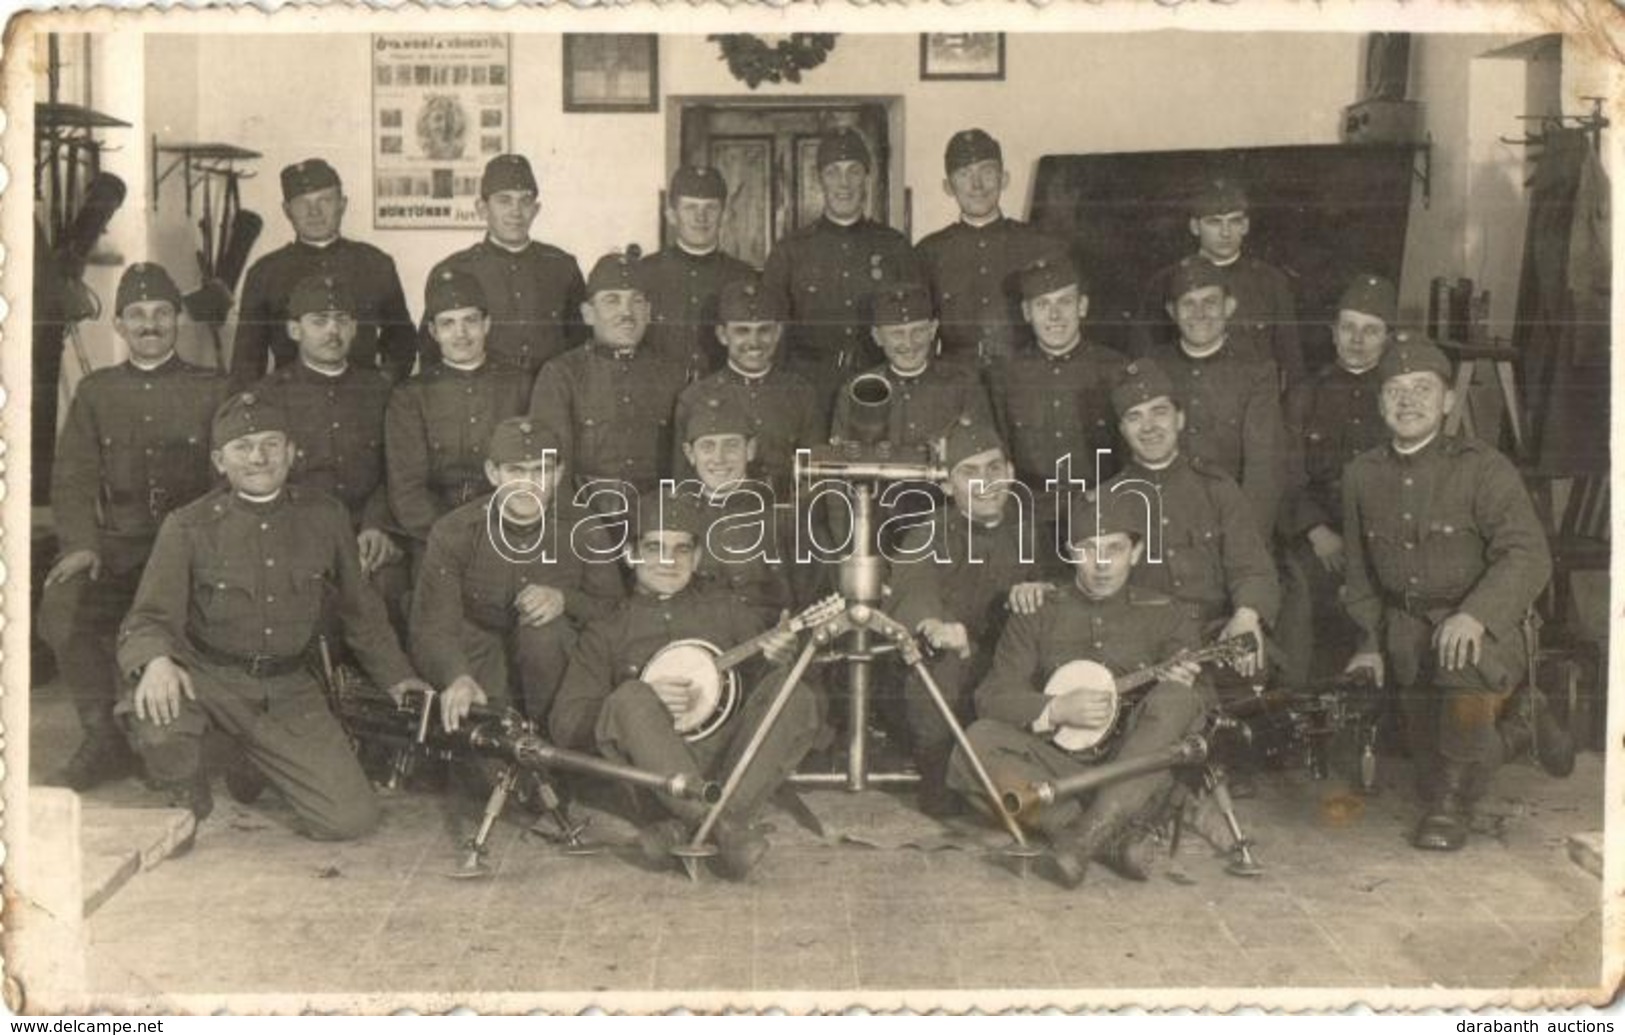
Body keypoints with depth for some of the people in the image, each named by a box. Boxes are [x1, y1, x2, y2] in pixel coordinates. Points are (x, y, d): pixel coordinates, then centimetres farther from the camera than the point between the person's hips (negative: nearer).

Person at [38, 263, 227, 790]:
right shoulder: (95, 391, 17)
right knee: (60, 611, -25)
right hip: (115, 544, 2)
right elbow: (72, 477, 9)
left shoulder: (213, 391, 11)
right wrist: (81, 544, -8)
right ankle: (105, 740, -6)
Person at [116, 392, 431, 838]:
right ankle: (190, 805, 0)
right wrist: (156, 661, -30)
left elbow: (359, 609, 16)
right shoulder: (188, 528, -5)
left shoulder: (325, 517, 3)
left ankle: (257, 757, 24)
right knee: (153, 712, -37)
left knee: (353, 819, -9)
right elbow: (148, 619, -7)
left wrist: (396, 676, 16)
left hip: (289, 690, 2)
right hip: (207, 679, -2)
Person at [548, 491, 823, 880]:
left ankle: (684, 826, -33)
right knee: (630, 700, -31)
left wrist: (779, 664, -7)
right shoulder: (605, 635, 17)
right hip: (651, 771, -2)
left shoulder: (726, 612, 24)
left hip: (731, 754, 2)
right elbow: (565, 725, 5)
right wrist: (644, 699, -11)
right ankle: (725, 825, -40)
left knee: (798, 694, -24)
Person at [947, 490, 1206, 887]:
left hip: (1133, 769, 0)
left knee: (1175, 701, -28)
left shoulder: (1164, 616, 10)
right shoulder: (1038, 614, 10)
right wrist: (1055, 710, -15)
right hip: (1057, 767, 0)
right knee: (978, 744, -26)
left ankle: (1087, 835, -37)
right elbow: (991, 696, 2)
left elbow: (1200, 705, 3)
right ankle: (1113, 838, -31)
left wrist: (1180, 691, -21)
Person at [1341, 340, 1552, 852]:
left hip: (1478, 625, -5)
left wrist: (1475, 614, -36)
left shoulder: (1483, 468, -11)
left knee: (1465, 661, -37)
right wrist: (1371, 641, 9)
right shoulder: (1362, 474, 4)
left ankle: (1454, 796, -16)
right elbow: (1361, 569, 16)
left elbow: (1527, 555, -21)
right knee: (1426, 746, 6)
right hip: (1406, 631, 5)